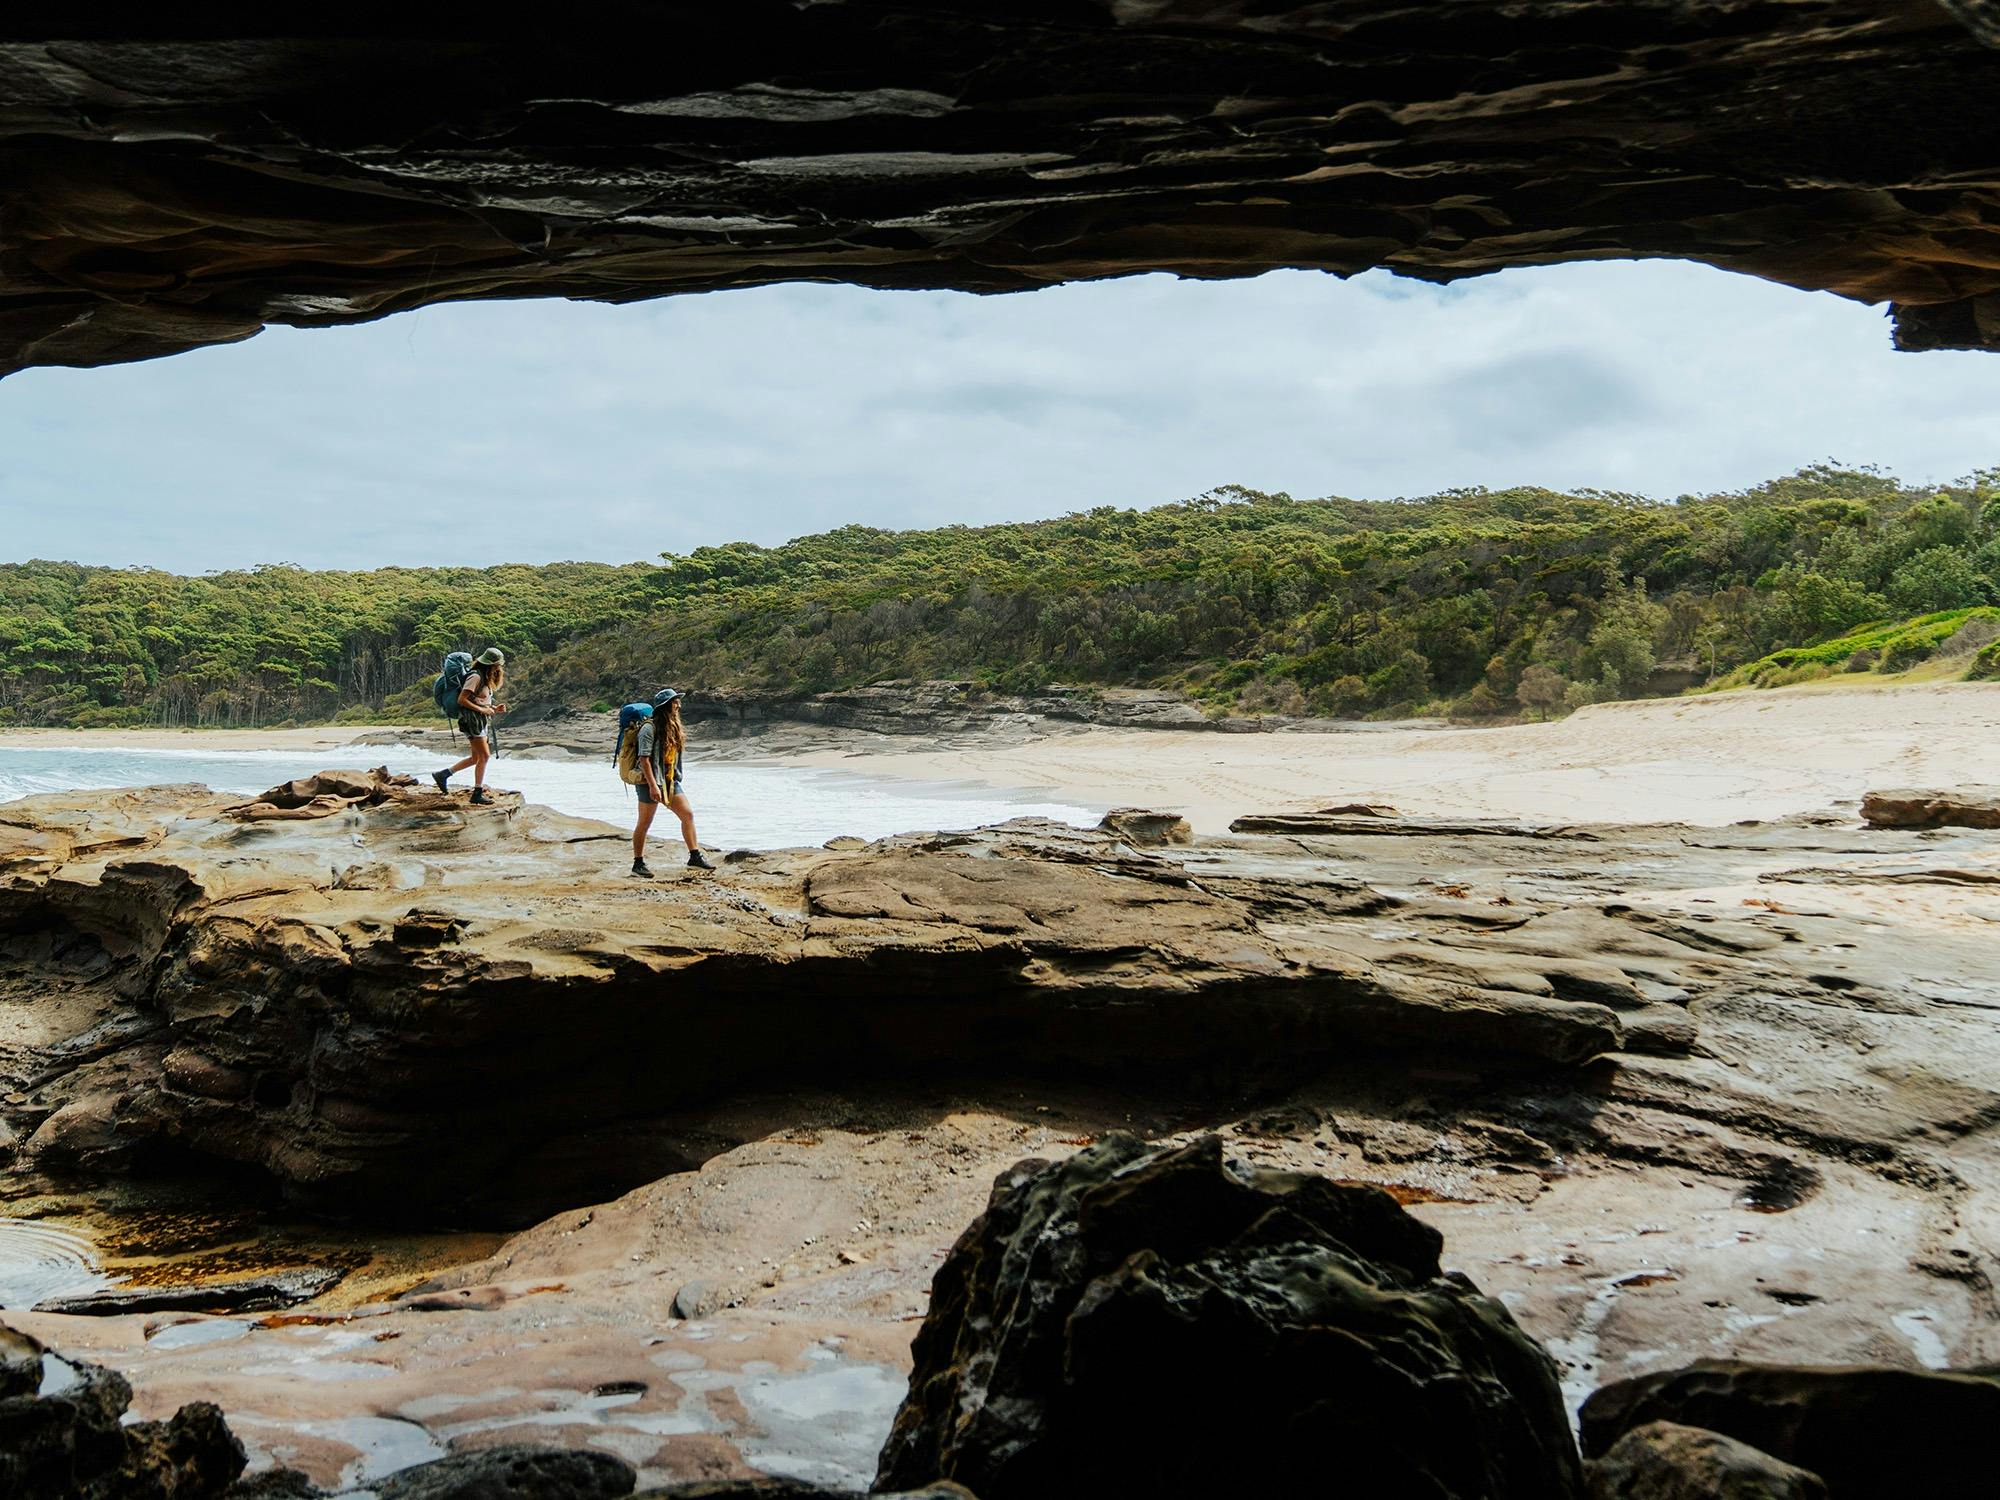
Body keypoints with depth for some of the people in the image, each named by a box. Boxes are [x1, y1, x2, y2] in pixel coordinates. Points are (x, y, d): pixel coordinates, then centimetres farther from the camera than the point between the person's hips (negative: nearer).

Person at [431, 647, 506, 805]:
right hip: (472, 720, -10)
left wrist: (495, 708, 9)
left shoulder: (486, 679, 19)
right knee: (484, 756, -11)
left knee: (476, 758, 12)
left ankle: (442, 775, 20)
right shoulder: (476, 677, -12)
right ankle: (477, 793, -6)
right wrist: (482, 709, -19)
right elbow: (462, 700, -18)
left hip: (482, 721, 10)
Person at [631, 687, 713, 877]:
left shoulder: (673, 728, 11)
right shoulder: (649, 728, -15)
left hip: (670, 780, 8)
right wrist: (652, 785, -23)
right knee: (644, 823, 1)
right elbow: (644, 758, -19)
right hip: (650, 782, -8)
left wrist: (674, 779, 17)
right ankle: (638, 864, 10)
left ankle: (695, 857, 5)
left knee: (688, 814, 1)